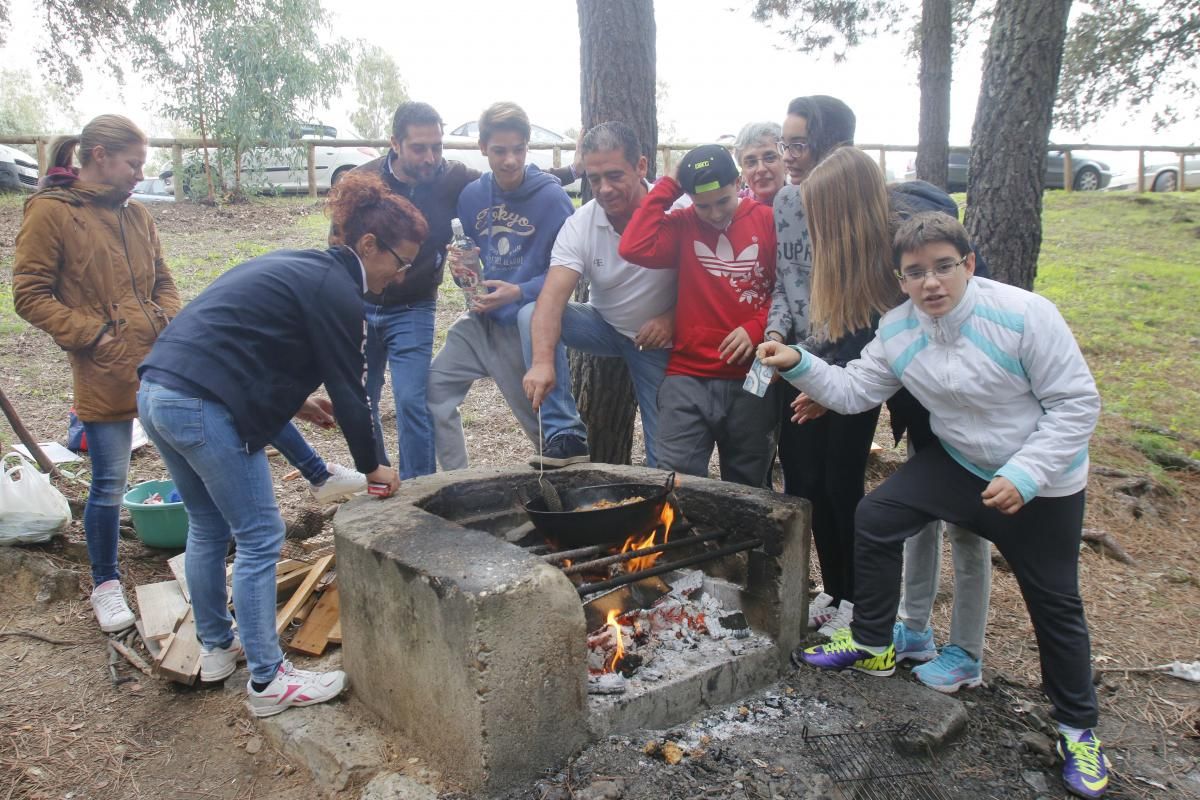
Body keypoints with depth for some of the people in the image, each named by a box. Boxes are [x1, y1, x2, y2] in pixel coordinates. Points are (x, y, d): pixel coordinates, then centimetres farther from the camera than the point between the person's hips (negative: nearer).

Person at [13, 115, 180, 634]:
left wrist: (169, 321, 0)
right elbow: (29, 295, -6)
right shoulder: (50, 211, -5)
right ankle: (106, 585, 22)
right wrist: (93, 334, -14)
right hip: (104, 375, -5)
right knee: (110, 484, 3)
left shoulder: (135, 214, 11)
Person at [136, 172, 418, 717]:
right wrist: (371, 465, 5)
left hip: (157, 391, 10)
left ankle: (216, 647, 37)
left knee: (209, 527, 22)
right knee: (259, 539, 0)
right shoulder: (335, 290, -9)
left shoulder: (296, 266, 19)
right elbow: (348, 390, -7)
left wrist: (293, 400, 22)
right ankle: (267, 681, 9)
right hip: (204, 409, -10)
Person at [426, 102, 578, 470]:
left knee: (543, 421, 4)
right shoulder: (472, 195, 3)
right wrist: (460, 264, -8)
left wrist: (519, 292, -25)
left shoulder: (552, 196, -13)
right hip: (481, 319, 6)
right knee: (434, 389, 6)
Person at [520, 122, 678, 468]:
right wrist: (543, 361, -43)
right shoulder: (579, 225, -16)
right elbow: (552, 299, -28)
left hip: (659, 341, -1)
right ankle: (564, 433, -23)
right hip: (604, 327, 2)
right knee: (532, 315, -24)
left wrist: (674, 318, -27)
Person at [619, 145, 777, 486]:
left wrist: (756, 328, -14)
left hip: (752, 377, 0)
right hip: (688, 377, 0)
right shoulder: (681, 225, 4)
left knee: (746, 488, 14)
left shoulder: (767, 220, 1)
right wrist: (667, 187, -6)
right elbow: (634, 248, -14)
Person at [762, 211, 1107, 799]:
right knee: (876, 517, -8)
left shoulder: (1024, 315, -26)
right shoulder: (897, 331, -11)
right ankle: (872, 645, 13)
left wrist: (1024, 475, -29)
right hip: (958, 462, 4)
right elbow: (854, 389, -5)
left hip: (1043, 483, -4)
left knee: (1054, 602, 6)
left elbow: (1077, 404, -21)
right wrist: (799, 366, -21)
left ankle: (1078, 729, 28)